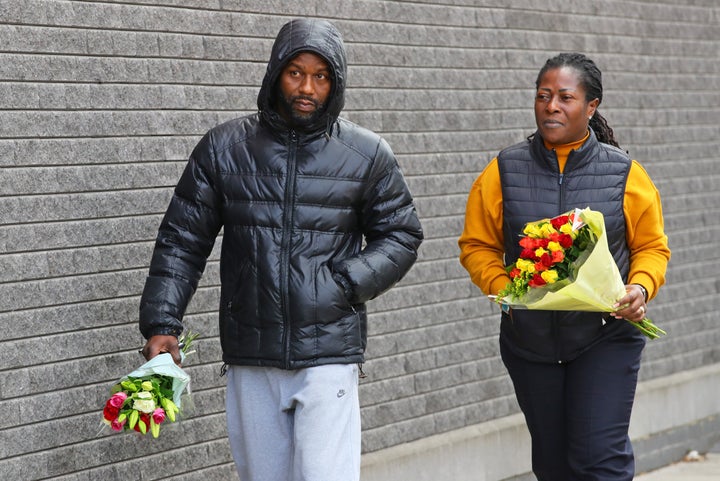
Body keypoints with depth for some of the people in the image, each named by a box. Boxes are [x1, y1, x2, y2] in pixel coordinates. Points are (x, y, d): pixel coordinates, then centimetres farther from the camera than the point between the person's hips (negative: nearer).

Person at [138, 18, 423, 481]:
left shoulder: (368, 155, 2)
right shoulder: (225, 147, 4)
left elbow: (400, 235, 9)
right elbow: (183, 241, 6)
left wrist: (347, 283, -8)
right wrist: (161, 324, -2)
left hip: (328, 357, -2)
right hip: (250, 361, 2)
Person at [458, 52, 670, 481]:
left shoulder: (625, 174, -1)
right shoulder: (504, 172, 1)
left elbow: (651, 246, 7)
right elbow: (477, 245, 5)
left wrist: (641, 288, -13)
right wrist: (501, 286, -13)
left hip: (607, 337, -2)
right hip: (530, 341, 2)